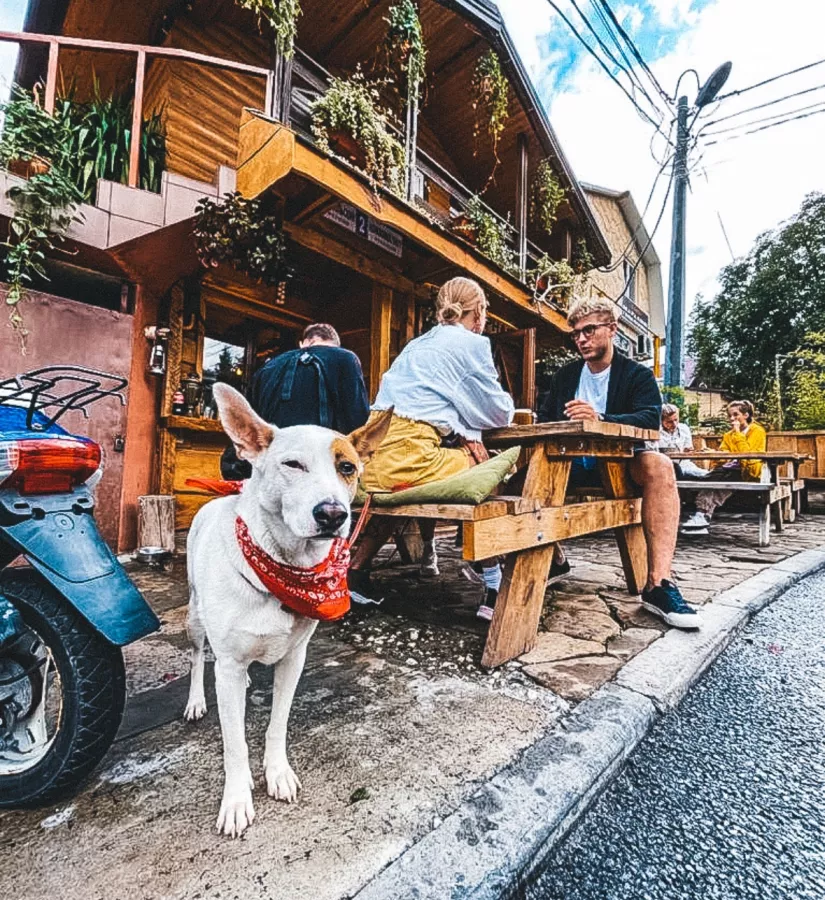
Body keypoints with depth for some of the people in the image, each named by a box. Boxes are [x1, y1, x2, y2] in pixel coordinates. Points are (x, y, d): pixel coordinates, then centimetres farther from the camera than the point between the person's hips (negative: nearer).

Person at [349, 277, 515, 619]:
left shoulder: (417, 344, 26)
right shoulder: (472, 344, 5)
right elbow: (501, 413, 9)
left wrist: (460, 430, 17)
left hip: (373, 460, 8)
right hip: (408, 455, -7)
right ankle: (494, 591, 12)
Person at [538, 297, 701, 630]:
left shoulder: (638, 375, 2)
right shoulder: (564, 375, 14)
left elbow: (650, 419, -16)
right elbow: (544, 419, 8)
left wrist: (600, 419, -34)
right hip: (574, 465, 3)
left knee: (659, 465, -34)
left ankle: (658, 584, -34)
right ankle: (554, 558, -4)